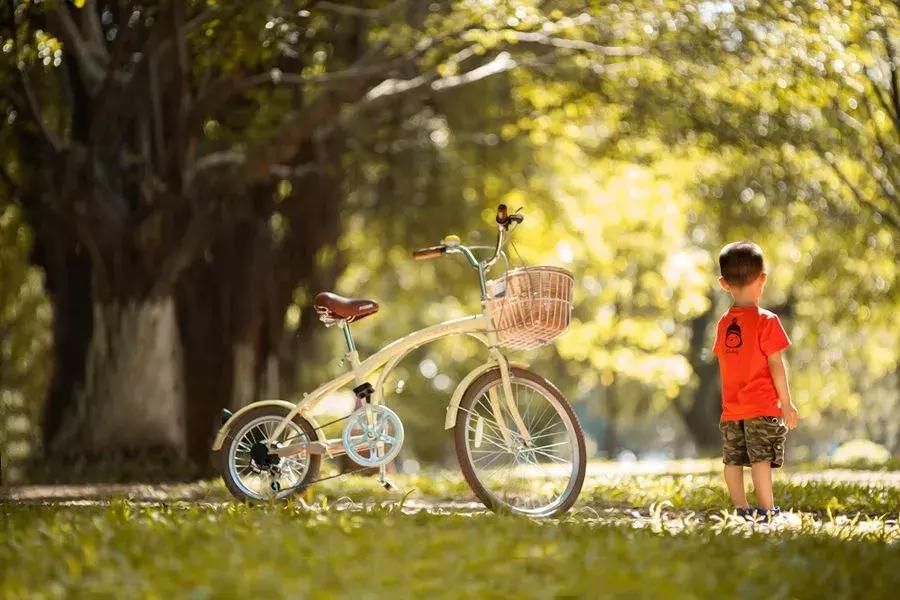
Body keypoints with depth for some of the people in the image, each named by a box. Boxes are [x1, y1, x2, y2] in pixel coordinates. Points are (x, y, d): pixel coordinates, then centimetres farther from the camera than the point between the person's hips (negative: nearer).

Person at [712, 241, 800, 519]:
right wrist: (787, 403, -5)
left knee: (733, 460, 8)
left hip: (731, 409, 5)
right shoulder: (766, 320, -10)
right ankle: (767, 511, -10)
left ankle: (741, 510, 11)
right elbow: (776, 364, -11)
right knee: (761, 459, -8)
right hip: (762, 406, -5)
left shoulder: (723, 324, 6)